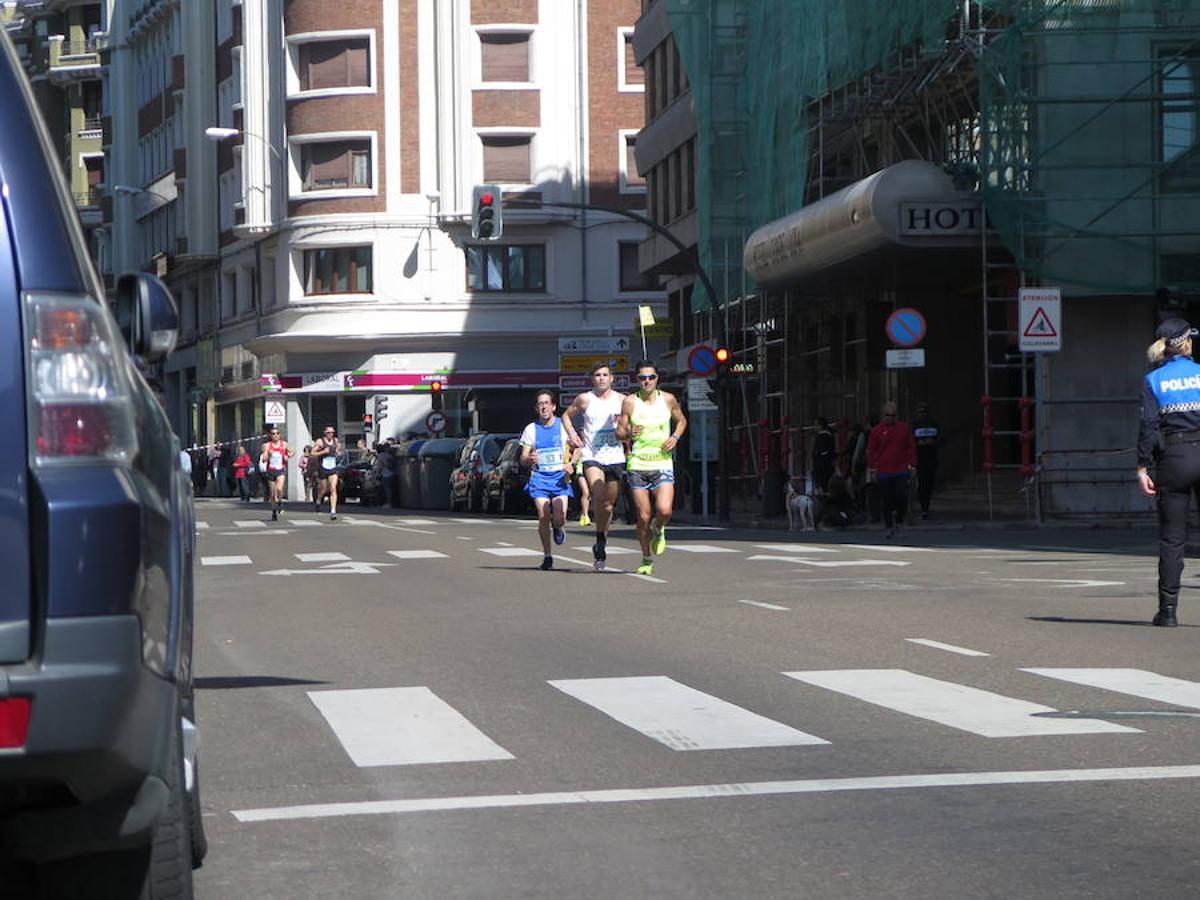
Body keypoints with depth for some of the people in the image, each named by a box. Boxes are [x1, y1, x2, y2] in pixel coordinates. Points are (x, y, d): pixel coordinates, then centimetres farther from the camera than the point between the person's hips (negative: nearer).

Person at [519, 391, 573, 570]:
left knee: (559, 519, -13)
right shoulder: (531, 429, 5)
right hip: (539, 477, 1)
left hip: (560, 477, -1)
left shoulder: (564, 426, 2)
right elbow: (523, 459, 6)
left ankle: (557, 529, 25)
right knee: (543, 517, -11)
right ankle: (547, 556, 3)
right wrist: (529, 459, -19)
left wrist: (571, 465, -13)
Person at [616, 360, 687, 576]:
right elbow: (619, 431, 4)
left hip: (663, 464, 0)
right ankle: (647, 560, 17)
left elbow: (681, 420, 19)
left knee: (664, 510, -18)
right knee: (643, 517, 0)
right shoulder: (630, 402, -1)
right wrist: (629, 433, -19)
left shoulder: (668, 399, 3)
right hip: (638, 464, 0)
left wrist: (675, 437, 0)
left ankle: (658, 531, 18)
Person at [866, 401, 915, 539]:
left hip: (901, 471, 0)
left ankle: (898, 521, 16)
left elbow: (911, 448, 9)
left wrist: (911, 466, 4)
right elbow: (871, 451, 6)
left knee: (902, 498, -7)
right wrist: (872, 469, 2)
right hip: (884, 473, 0)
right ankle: (889, 527, 12)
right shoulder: (877, 431, 2)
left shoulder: (904, 428, 5)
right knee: (887, 502, 2)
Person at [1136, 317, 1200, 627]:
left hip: (1172, 460, 0)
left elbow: (1148, 425, -5)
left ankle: (1168, 610, 2)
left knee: (1172, 537, 4)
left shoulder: (1152, 380, 1)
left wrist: (1143, 467, -3)